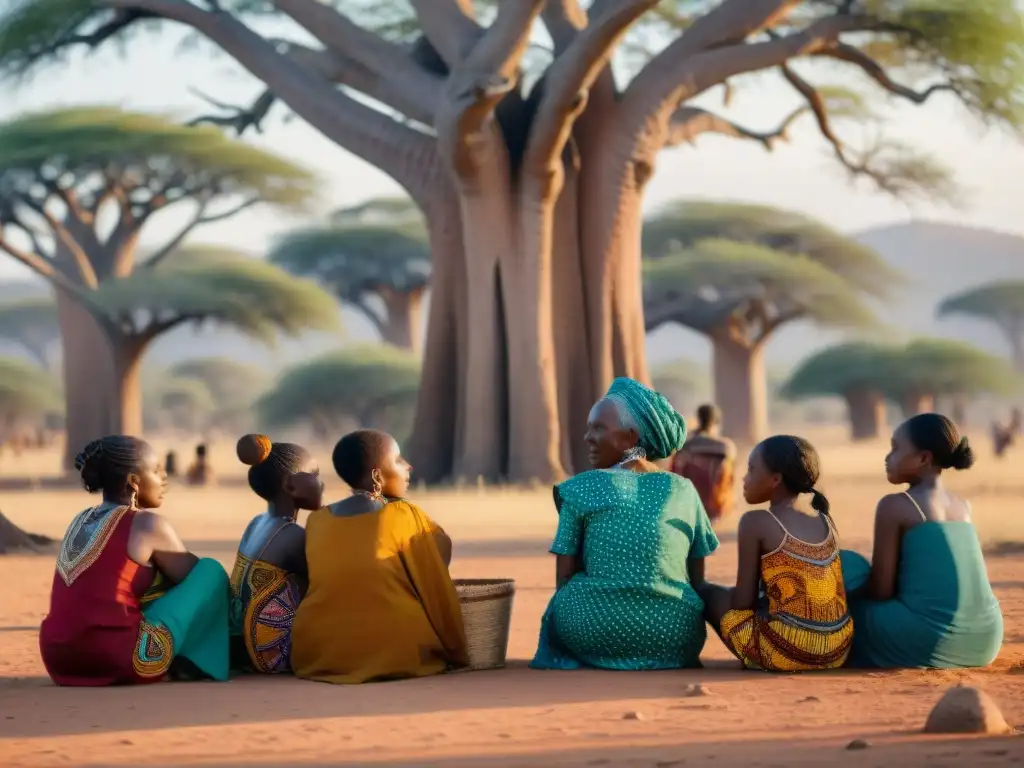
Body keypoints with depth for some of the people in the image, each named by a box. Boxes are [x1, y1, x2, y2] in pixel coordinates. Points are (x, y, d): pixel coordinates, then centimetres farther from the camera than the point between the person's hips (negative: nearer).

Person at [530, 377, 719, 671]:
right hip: (674, 640, 2)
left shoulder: (582, 489, -2)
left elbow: (563, 578, 0)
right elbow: (697, 580, 8)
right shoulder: (683, 490, 5)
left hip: (594, 631, -2)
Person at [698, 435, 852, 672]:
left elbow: (743, 601, -5)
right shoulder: (826, 522, 11)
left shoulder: (756, 522, -6)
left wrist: (732, 593, 17)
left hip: (784, 652, -6)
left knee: (706, 593, 16)